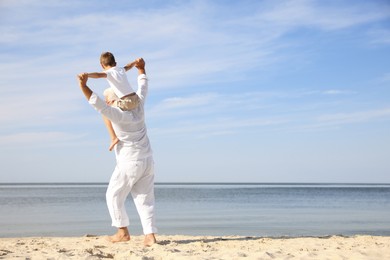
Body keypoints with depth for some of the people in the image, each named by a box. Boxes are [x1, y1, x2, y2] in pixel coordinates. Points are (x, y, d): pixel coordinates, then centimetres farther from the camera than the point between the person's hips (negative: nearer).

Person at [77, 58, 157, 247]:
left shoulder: (118, 114, -16)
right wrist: (141, 69, 34)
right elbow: (143, 89, 20)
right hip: (147, 161, 7)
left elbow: (98, 104, -29)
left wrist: (83, 86, -37)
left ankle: (123, 232, 10)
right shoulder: (138, 107, 3)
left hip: (130, 164, -7)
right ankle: (150, 236, -3)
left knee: (114, 196, 8)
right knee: (145, 199, 6)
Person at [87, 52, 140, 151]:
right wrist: (136, 61, 62)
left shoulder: (109, 73, -3)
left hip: (127, 102, -7)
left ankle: (113, 138, 3)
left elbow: (98, 75, -25)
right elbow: (129, 66, 40)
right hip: (136, 99, 7)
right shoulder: (121, 69, 17)